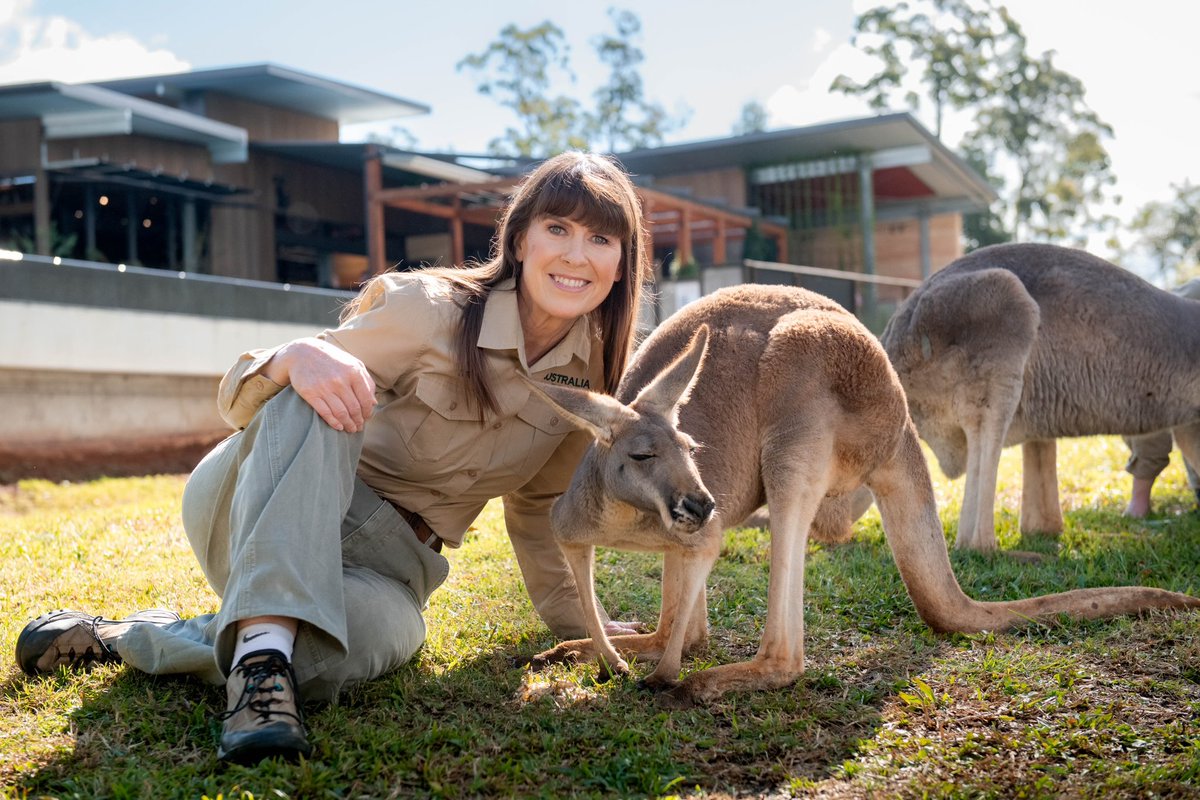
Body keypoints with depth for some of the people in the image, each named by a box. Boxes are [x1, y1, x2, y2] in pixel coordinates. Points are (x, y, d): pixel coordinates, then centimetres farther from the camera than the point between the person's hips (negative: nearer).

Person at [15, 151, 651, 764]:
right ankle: (261, 646, -44)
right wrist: (294, 358, -36)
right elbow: (238, 402, -13)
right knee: (314, 397, -34)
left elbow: (538, 500, 15)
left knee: (384, 636, -36)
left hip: (383, 558, 3)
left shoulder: (596, 369, -1)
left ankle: (125, 640, -13)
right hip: (254, 518, -2)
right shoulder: (431, 309, -15)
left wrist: (572, 620, 19)